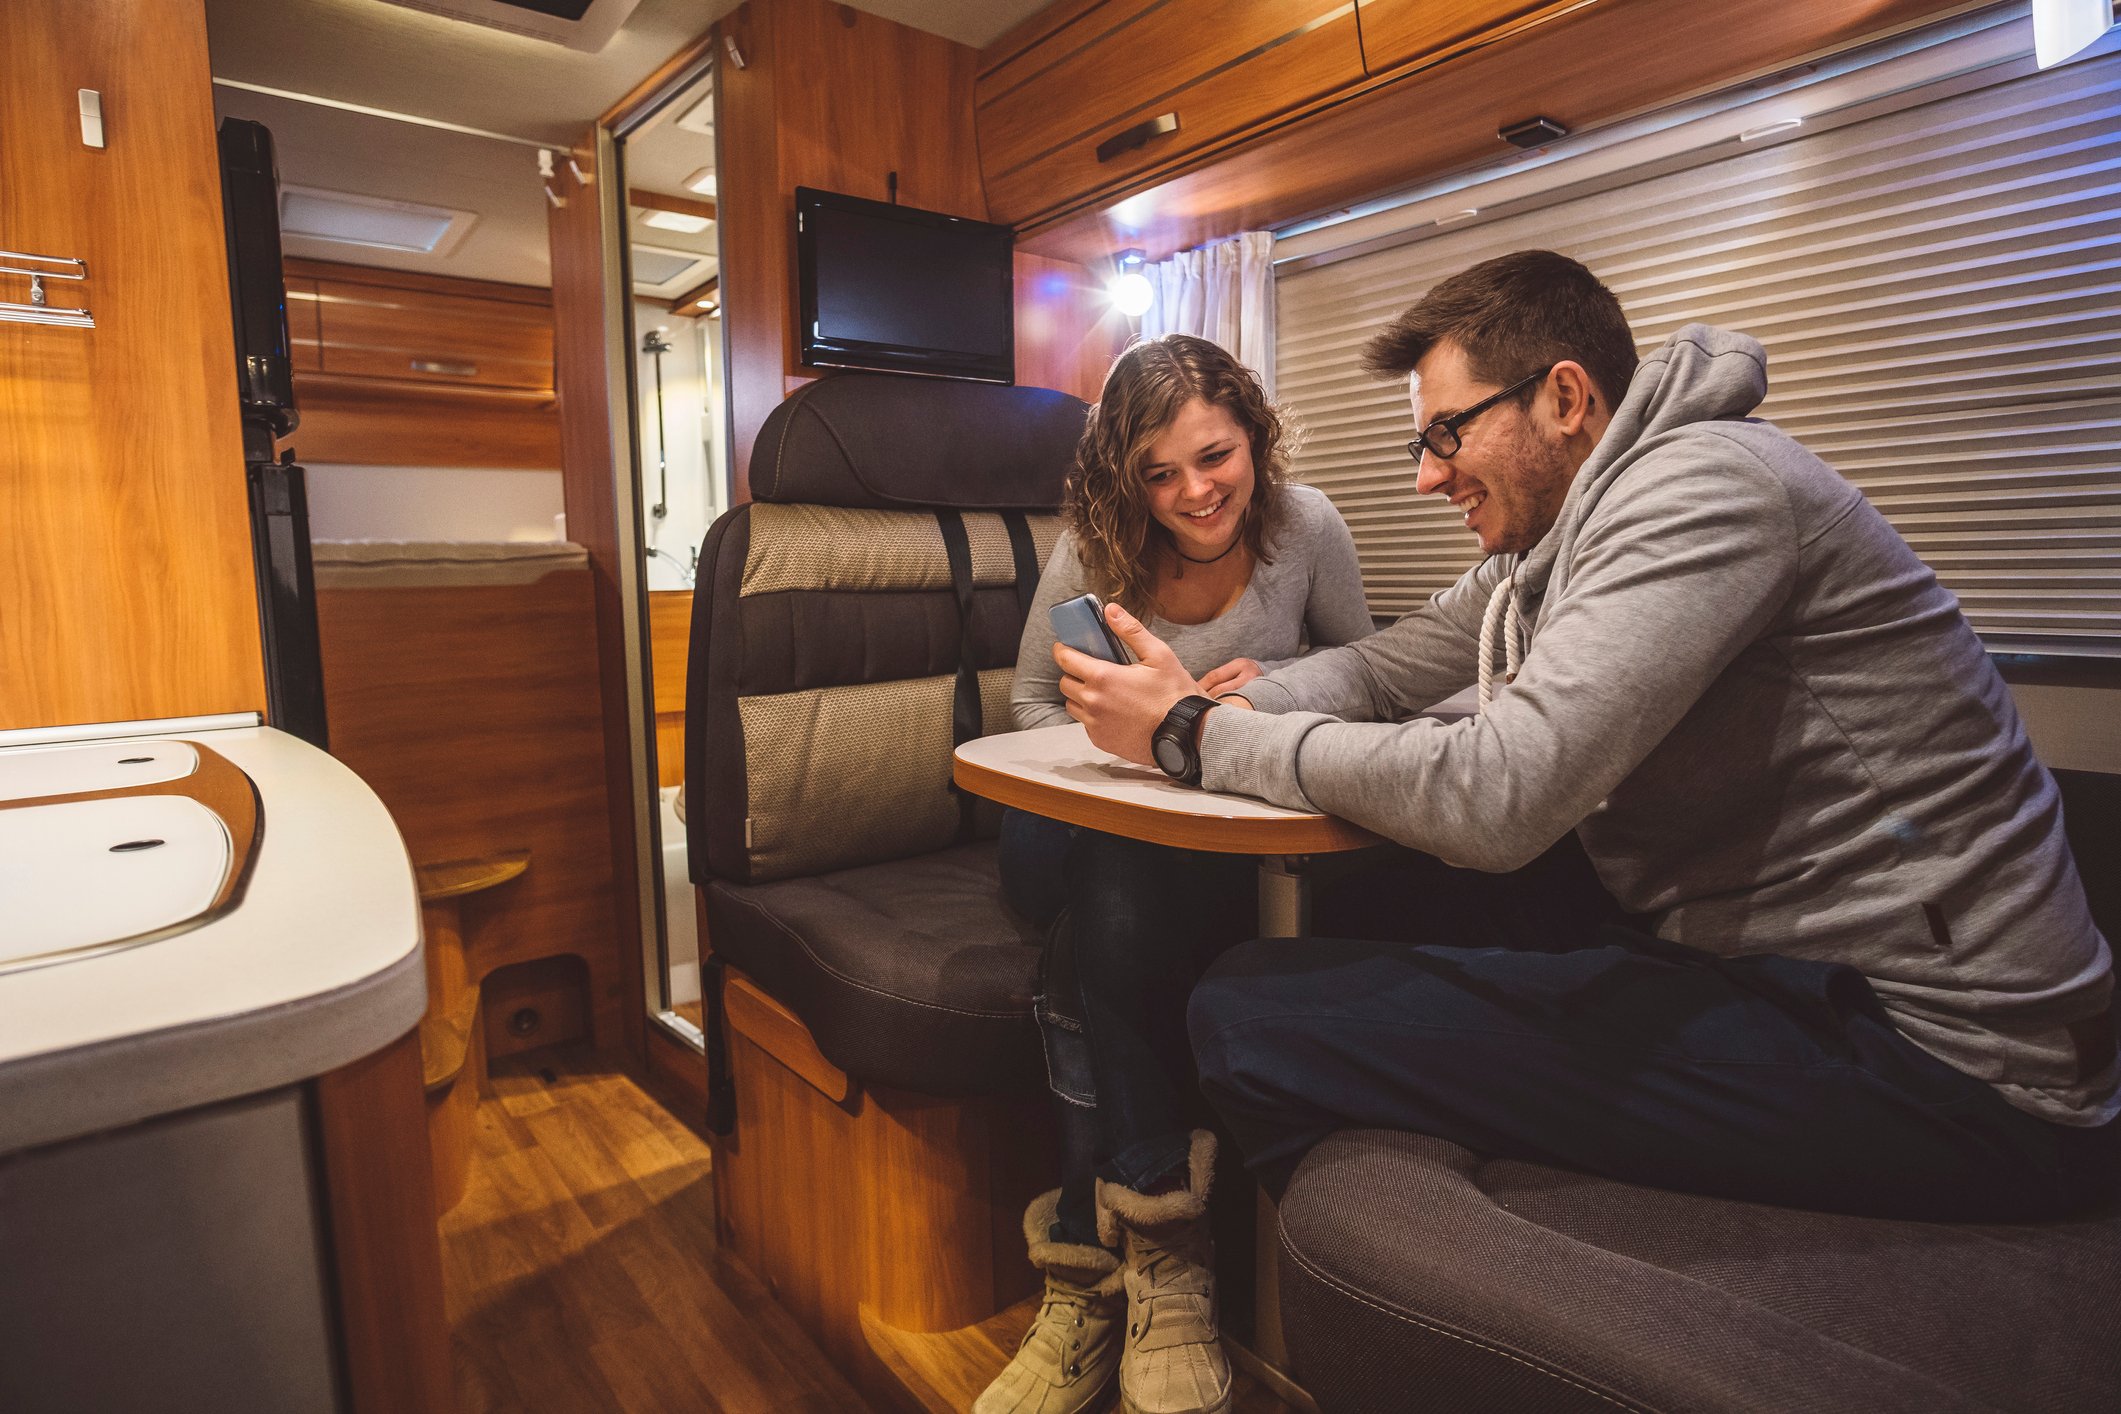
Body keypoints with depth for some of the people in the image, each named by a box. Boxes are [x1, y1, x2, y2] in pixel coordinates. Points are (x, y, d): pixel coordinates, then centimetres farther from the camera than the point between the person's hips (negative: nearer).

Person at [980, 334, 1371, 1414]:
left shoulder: (1306, 528, -6)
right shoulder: (1092, 551, -6)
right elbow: (1031, 702, 4)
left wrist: (1280, 687, -14)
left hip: (1243, 830, -1)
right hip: (1098, 823, 1)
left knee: (1109, 913, -32)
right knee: (1107, 911, -33)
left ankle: (1091, 1275, -17)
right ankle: (1158, 1261, -17)